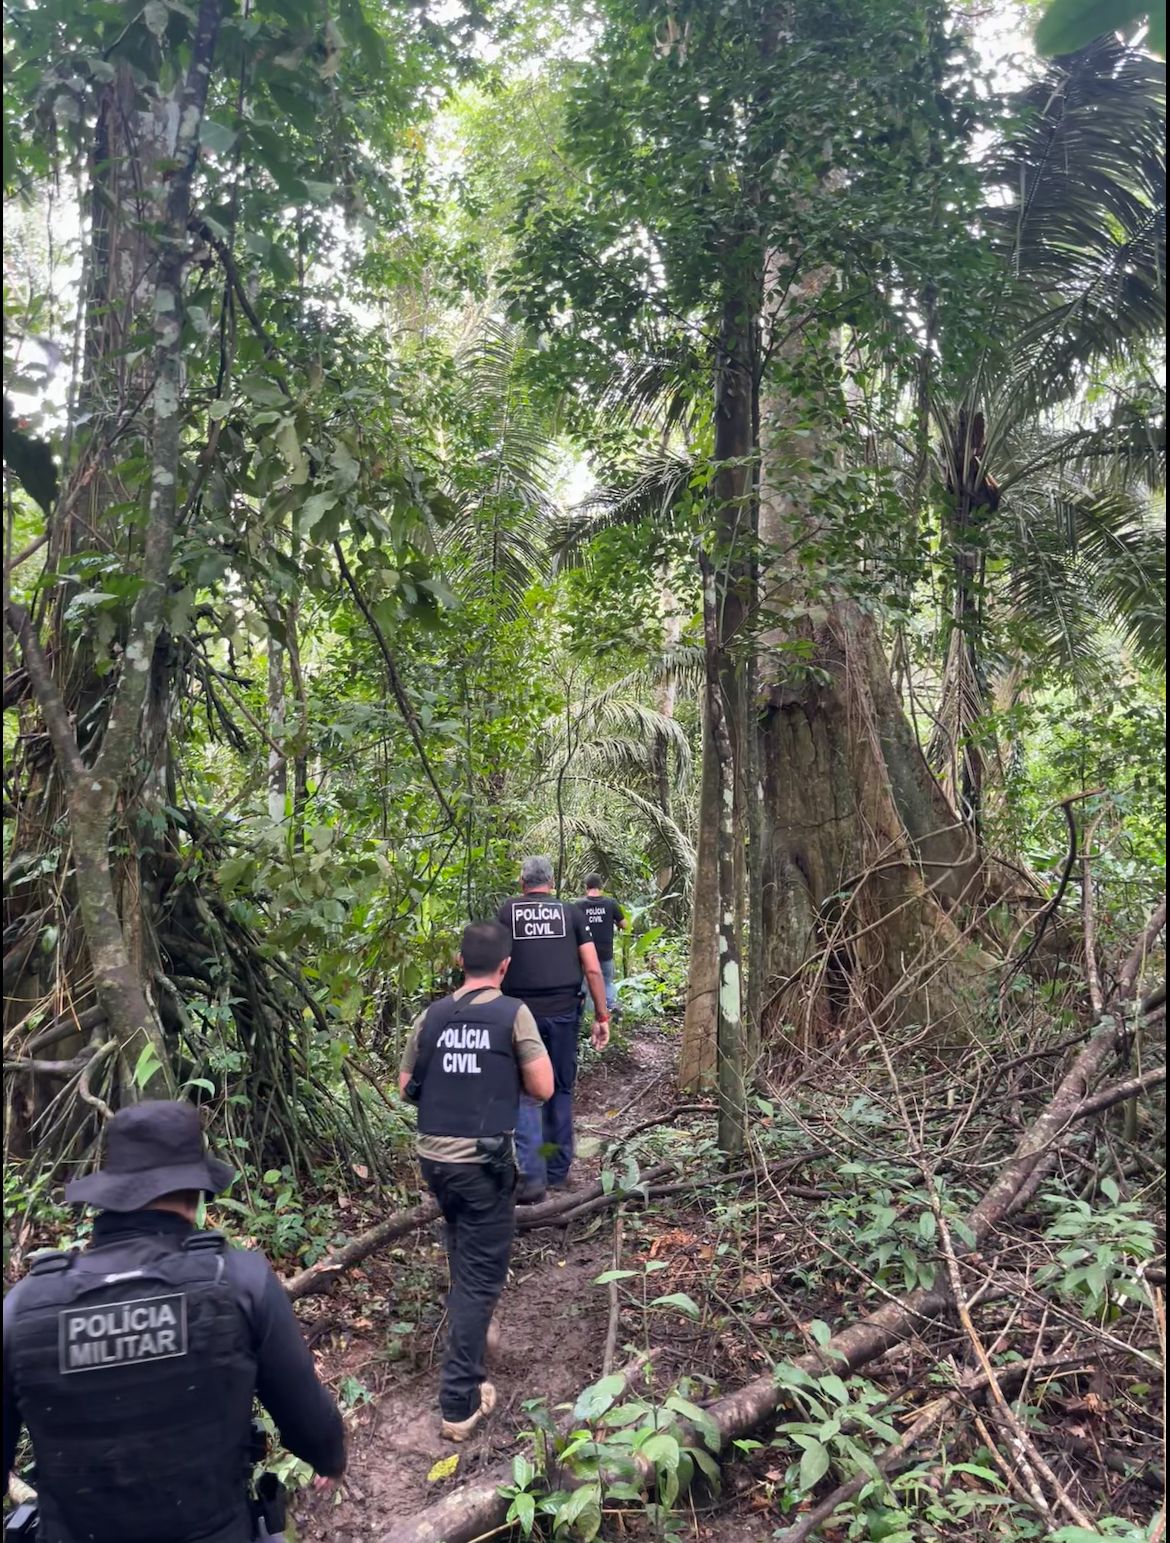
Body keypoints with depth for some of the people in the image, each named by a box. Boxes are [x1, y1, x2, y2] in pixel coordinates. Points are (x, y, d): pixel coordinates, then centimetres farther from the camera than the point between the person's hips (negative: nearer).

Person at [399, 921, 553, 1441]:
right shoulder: (513, 1014, -9)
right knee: (480, 1276, 3)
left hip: (433, 1157, 5)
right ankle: (459, 1401, 5)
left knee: (465, 1259, 28)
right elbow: (543, 1088, -9)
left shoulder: (431, 1016, 2)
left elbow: (406, 1087, 9)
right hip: (484, 1161, -5)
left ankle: (469, 1331, 46)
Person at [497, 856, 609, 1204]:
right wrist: (602, 1016, 8)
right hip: (564, 1012, 1)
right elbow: (593, 970, 2)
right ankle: (558, 1172, 23)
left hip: (521, 1012, -1)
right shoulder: (570, 912, 6)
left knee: (526, 1092, 5)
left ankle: (532, 1175, -6)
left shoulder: (507, 911, 5)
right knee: (561, 1090, 15)